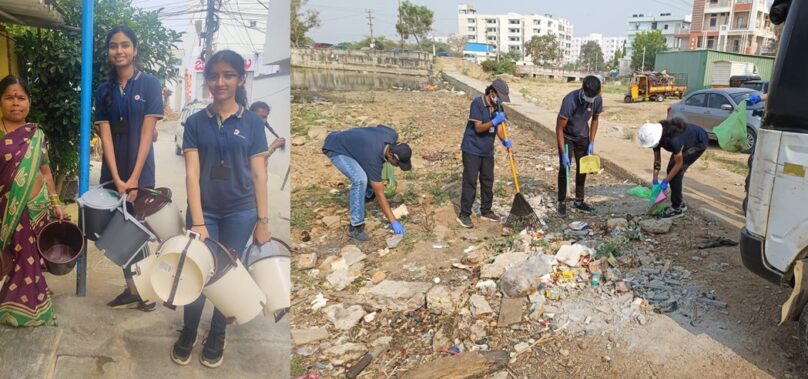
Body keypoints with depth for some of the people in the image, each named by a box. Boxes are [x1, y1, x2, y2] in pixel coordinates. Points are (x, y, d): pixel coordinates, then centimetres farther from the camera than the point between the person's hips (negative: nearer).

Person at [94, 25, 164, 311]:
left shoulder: (149, 84, -4)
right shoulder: (104, 91, 7)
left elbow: (147, 132, -9)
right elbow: (106, 136, 0)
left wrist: (134, 178, -13)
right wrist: (117, 178, -11)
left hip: (140, 172, -4)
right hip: (112, 174, 4)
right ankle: (131, 290, 20)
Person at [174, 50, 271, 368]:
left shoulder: (253, 122, -1)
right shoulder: (195, 122, -1)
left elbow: (259, 174, 0)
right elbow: (192, 172, -7)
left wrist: (263, 219, -2)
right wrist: (198, 221, -15)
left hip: (239, 212, 0)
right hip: (204, 210, 0)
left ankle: (216, 339, 30)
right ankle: (187, 335, 29)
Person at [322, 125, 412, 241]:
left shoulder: (392, 135, -17)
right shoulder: (374, 158, -34)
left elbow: (376, 127, 9)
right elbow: (379, 194, -27)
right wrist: (393, 221, -24)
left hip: (347, 142, 9)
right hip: (335, 149, -9)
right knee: (360, 179, -29)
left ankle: (355, 195, 35)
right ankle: (355, 226, -19)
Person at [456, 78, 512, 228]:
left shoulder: (496, 106, 4)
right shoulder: (477, 103, -17)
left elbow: (498, 126, 3)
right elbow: (478, 128, -21)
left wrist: (504, 140, -15)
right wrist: (494, 121, -33)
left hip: (487, 150, 7)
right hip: (472, 149, -7)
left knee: (488, 181, 14)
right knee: (470, 182, -4)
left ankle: (486, 211, 28)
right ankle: (464, 214, 5)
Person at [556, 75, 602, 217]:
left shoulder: (598, 100, -19)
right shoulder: (570, 100, -34)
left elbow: (594, 119, 1)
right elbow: (559, 128, -29)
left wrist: (591, 143, -4)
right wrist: (564, 154, -31)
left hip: (582, 136, 5)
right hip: (566, 136, -5)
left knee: (582, 167, 8)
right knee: (564, 168, -8)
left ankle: (579, 201, 20)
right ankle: (561, 202, 3)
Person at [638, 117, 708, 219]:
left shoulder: (673, 139, -40)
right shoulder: (655, 135, -17)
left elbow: (679, 164, -26)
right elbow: (657, 160, -5)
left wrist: (665, 181, -20)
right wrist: (655, 181, -3)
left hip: (699, 142, -8)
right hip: (688, 141, 8)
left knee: (676, 173, -13)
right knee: (670, 170, 3)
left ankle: (677, 208, -5)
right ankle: (680, 203, 18)